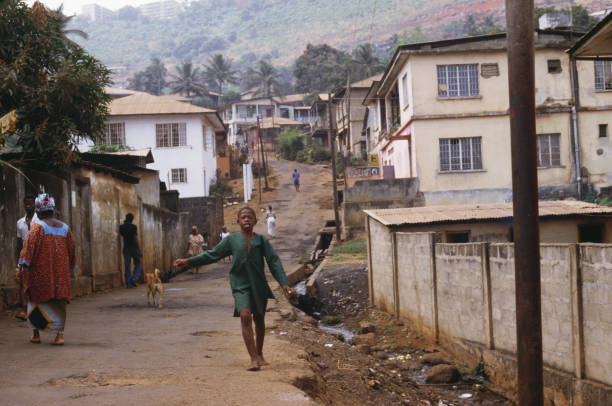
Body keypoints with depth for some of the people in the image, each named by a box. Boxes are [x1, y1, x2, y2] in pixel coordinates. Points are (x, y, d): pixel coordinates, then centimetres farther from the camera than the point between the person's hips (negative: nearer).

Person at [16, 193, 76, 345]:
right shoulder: (64, 227, 7)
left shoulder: (37, 225, -8)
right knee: (59, 302, 7)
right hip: (60, 272, 4)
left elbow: (30, 245, -17)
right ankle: (60, 333, -4)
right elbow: (71, 249, 14)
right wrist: (69, 267, 26)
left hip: (40, 271, -3)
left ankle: (36, 333, 16)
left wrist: (23, 267, -17)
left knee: (36, 300, 11)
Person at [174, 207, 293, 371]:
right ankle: (254, 359, -22)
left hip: (259, 284, 2)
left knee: (259, 319, 12)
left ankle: (260, 354, 35)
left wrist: (284, 283, -11)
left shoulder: (262, 240, 3)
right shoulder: (231, 240, 3)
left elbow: (274, 261, -1)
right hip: (240, 285, -2)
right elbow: (212, 255, 6)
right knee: (245, 316, -20)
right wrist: (188, 262, -1)